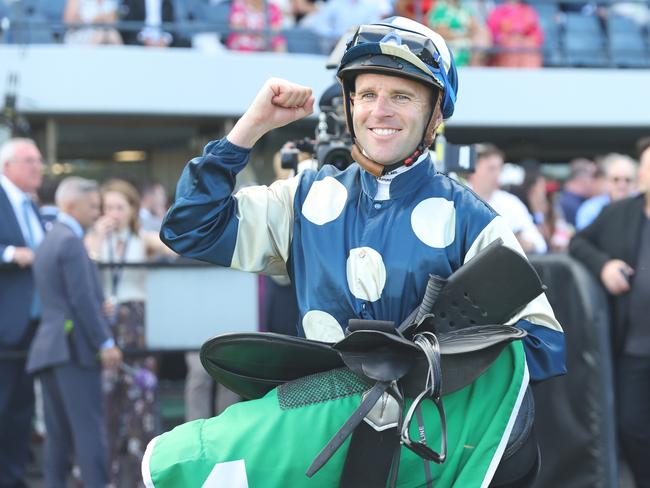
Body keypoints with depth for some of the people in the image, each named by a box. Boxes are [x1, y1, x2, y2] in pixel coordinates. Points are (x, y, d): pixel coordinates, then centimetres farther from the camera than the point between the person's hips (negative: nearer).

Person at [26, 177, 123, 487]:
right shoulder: (70, 241, -10)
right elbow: (82, 299, -16)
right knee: (89, 428, -10)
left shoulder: (48, 242, 21)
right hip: (75, 347, -9)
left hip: (48, 348, 9)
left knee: (58, 434, 8)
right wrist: (105, 342, -15)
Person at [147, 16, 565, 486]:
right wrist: (252, 126, 6)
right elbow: (191, 229, 11)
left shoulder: (467, 220, 1)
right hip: (316, 408, 3)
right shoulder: (310, 197, 13)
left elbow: (546, 344, -3)